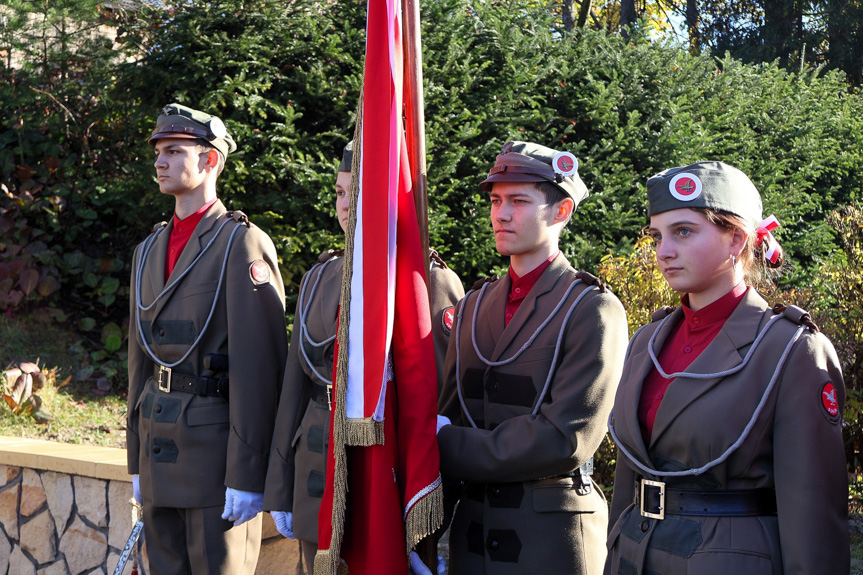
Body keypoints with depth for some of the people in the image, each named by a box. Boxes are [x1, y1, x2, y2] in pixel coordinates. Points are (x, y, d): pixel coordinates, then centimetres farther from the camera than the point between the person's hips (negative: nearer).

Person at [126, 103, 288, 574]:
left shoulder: (243, 244, -9)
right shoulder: (149, 252, 15)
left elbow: (258, 369, -14)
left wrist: (246, 477, -18)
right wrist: (138, 462, 16)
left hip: (217, 456, -7)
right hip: (160, 449, 7)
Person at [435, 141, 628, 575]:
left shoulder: (593, 310, -10)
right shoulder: (473, 308, 11)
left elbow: (564, 440, -18)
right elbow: (449, 414, 10)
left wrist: (452, 449, -13)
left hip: (551, 539, -5)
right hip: (472, 531, 6)